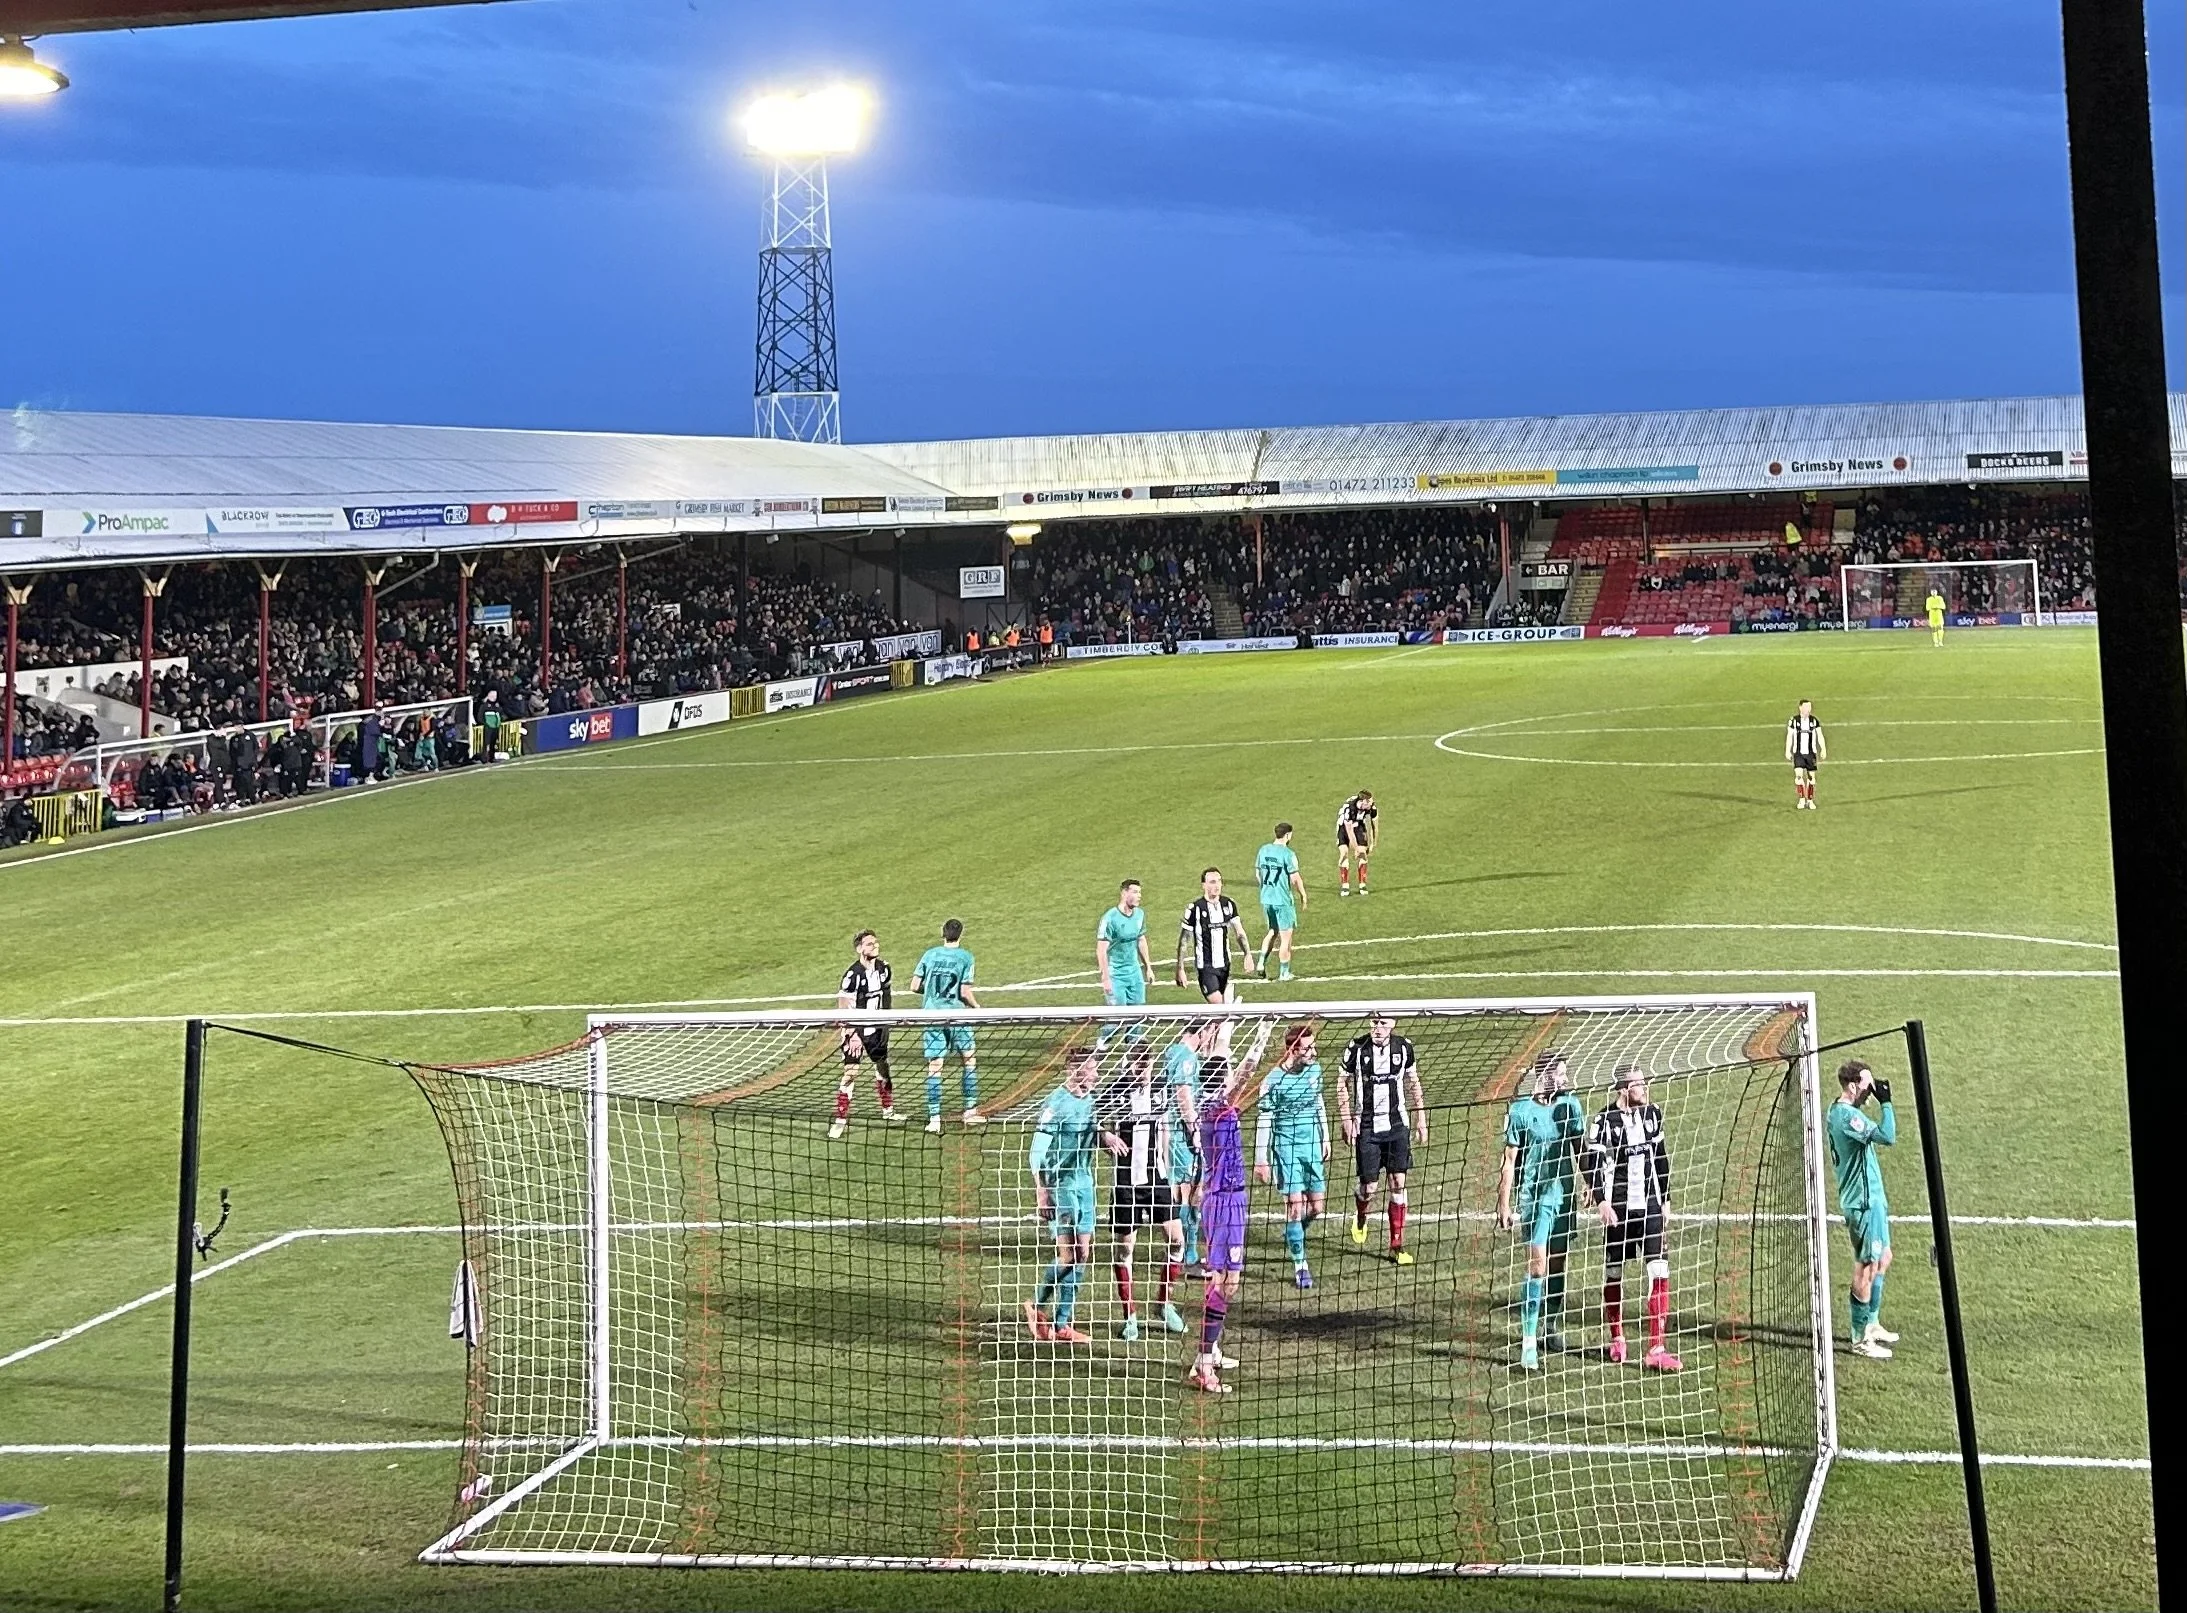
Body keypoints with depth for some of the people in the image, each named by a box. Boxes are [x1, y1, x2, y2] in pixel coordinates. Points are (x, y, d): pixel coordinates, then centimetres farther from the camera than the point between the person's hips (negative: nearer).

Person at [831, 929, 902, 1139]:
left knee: (882, 1067, 16)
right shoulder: (853, 974, -20)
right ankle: (841, 1120, -5)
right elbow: (843, 1008, -18)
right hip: (857, 1030, -6)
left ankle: (888, 1110, 33)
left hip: (878, 1028, 6)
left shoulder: (883, 967, 0)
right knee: (850, 1072, -10)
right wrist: (852, 1035, -21)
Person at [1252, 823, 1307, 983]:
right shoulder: (1288, 854, -16)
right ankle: (1284, 973, 11)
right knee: (1285, 937, 6)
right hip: (1283, 900, -6)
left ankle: (1261, 961, 13)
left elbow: (1257, 873, 13)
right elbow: (1295, 879, -15)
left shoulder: (1263, 850, 4)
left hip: (1266, 899, 6)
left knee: (1273, 931, 24)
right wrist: (1303, 895, 1)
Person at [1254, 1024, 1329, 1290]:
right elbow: (1264, 1120, -11)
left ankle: (1293, 1234, 38)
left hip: (1312, 1144, 6)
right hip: (1286, 1146, -6)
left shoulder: (1315, 1069, 3)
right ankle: (1300, 1265, 2)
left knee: (1317, 1205, 8)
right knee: (1295, 1205, -7)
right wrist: (1260, 1159, -11)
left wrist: (1325, 1139, 21)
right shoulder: (1274, 1080, -15)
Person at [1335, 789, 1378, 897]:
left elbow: (1374, 825, -8)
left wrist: (1372, 843, -2)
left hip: (1359, 825, 3)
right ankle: (1345, 885, -9)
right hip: (1344, 826, -3)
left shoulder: (1371, 807, -26)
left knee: (1362, 853, -8)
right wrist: (1355, 848, -26)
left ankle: (1363, 885, 0)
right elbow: (1349, 831, -31)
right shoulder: (1349, 808, -39)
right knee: (1344, 852, -15)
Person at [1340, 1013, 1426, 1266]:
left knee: (1398, 1182, -3)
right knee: (1369, 1187, -2)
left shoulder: (1403, 1047, 0)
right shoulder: (1357, 1048, -8)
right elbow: (1342, 1086, 1)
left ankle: (1397, 1246, 4)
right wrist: (1347, 1120, -7)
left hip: (1397, 1124, 2)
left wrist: (1421, 1118, 11)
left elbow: (1413, 1083, 13)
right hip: (1367, 1128, -2)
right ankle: (1360, 1216, 34)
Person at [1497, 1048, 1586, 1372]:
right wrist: (1504, 1205, -7)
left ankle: (1552, 1327, 30)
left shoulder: (1570, 1105, 3)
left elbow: (1580, 1148, 15)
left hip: (1564, 1193, 5)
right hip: (1534, 1196, -5)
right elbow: (1510, 1161, -6)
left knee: (1557, 1264, 13)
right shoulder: (1521, 1111, -10)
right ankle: (1528, 1343, -14)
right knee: (1537, 1265, -13)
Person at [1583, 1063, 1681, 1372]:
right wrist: (1601, 1202, -15)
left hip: (1649, 1206, 4)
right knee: (1613, 1273, 8)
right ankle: (1617, 1339, 30)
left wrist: (1665, 1198, 16)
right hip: (1617, 1208, -4)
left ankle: (1656, 1349, -8)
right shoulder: (1605, 1121, -11)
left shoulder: (1652, 1115, 5)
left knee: (1659, 1270, -8)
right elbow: (1588, 1163, -8)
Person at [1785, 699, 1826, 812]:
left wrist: (1823, 749, -9)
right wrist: (1787, 751, -4)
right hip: (1798, 753, -1)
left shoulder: (1814, 721, 1)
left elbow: (1820, 736, 2)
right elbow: (1789, 736, 1)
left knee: (1811, 776, 3)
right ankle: (1801, 799, -7)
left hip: (1811, 753, 1)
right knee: (1798, 774, -15)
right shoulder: (1794, 720, -2)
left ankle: (1810, 801, 13)